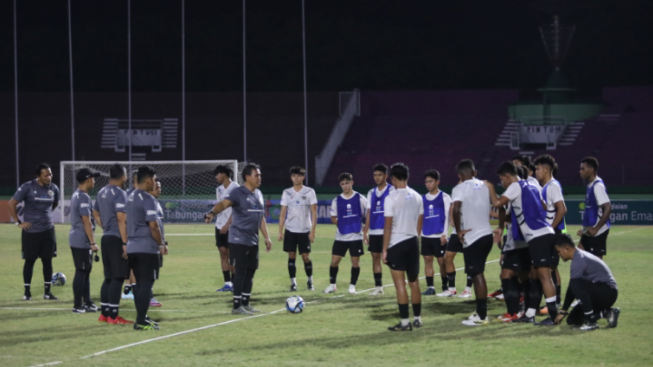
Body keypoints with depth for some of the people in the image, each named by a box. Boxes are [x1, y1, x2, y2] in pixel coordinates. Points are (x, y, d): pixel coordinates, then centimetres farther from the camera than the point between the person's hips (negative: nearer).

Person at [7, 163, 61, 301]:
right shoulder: (27, 187, -12)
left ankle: (47, 292, 12)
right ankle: (27, 292, 14)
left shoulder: (53, 189, 1)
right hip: (30, 231, -4)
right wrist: (18, 222, -8)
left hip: (48, 231, 4)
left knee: (47, 260, 4)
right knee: (30, 261, 3)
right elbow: (11, 204, -7)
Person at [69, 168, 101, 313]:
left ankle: (87, 303, 20)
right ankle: (77, 306, -3)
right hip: (82, 240, -10)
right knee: (81, 272, -6)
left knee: (86, 270, 15)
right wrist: (92, 243, -19)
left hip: (76, 239, 10)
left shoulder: (76, 195, 14)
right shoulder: (84, 198, -17)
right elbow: (86, 222, -20)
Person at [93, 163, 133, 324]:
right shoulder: (120, 194, -15)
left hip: (106, 238, 9)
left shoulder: (102, 192, 12)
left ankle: (104, 313, 17)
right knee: (118, 278, -5)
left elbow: (96, 214, 23)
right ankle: (113, 316, -5)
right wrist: (125, 243, -19)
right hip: (117, 239, -9)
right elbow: (121, 219, -20)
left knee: (109, 278, 14)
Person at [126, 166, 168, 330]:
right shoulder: (148, 199, -14)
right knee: (146, 284, -5)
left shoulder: (131, 198, 13)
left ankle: (141, 318, 19)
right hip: (147, 248, -8)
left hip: (132, 247, 8)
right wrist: (162, 244, -8)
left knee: (139, 283, 14)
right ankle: (141, 321, -7)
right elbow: (153, 225, -18)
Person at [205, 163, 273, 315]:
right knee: (240, 272, -7)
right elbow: (224, 203, -27)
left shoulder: (259, 194, 15)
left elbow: (261, 218, 22)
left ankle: (245, 304, 19)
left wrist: (267, 237, 19)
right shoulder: (238, 193, -10)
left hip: (253, 241, 8)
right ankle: (237, 306, -2)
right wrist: (213, 212, -47)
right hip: (239, 240, -8)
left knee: (250, 272, 10)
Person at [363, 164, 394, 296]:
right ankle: (378, 286, 12)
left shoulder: (392, 191, -3)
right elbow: (369, 213, 15)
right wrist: (365, 232, 10)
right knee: (375, 257, 6)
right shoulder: (371, 193, 14)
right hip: (374, 231, 6)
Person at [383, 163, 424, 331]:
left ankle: (405, 322, -5)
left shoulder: (391, 198, -12)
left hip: (396, 243, -5)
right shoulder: (417, 197, 5)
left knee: (400, 283, -3)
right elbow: (419, 223, 11)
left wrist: (385, 249, -8)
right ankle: (417, 319, 21)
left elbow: (388, 226, -12)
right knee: (414, 282, 15)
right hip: (413, 242, 5)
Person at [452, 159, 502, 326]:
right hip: (487, 235, 7)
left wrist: (459, 230, -16)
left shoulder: (460, 189, -8)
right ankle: (481, 311, 23)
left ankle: (481, 317, 0)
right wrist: (500, 228, 17)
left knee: (477, 275, -2)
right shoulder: (485, 186, 11)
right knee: (478, 274, 18)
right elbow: (500, 206, 11)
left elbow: (456, 209, -26)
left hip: (472, 237, -7)